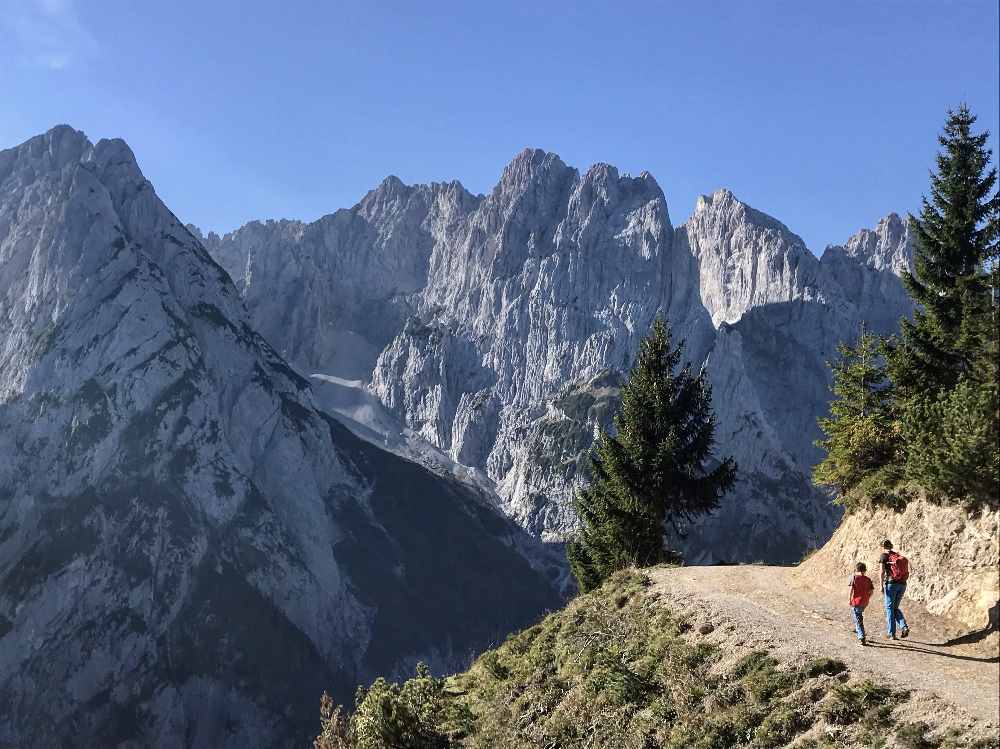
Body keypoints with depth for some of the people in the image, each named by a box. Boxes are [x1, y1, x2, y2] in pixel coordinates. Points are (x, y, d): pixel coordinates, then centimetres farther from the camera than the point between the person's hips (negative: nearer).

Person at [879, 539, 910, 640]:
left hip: (891, 583, -5)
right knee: (895, 608, 18)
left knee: (889, 608, 7)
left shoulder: (884, 556, -2)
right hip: (902, 584, 5)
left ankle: (891, 633, 7)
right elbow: (907, 572, 14)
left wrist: (881, 586, -7)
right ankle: (904, 627, -4)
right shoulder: (900, 555, 14)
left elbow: (881, 572, -11)